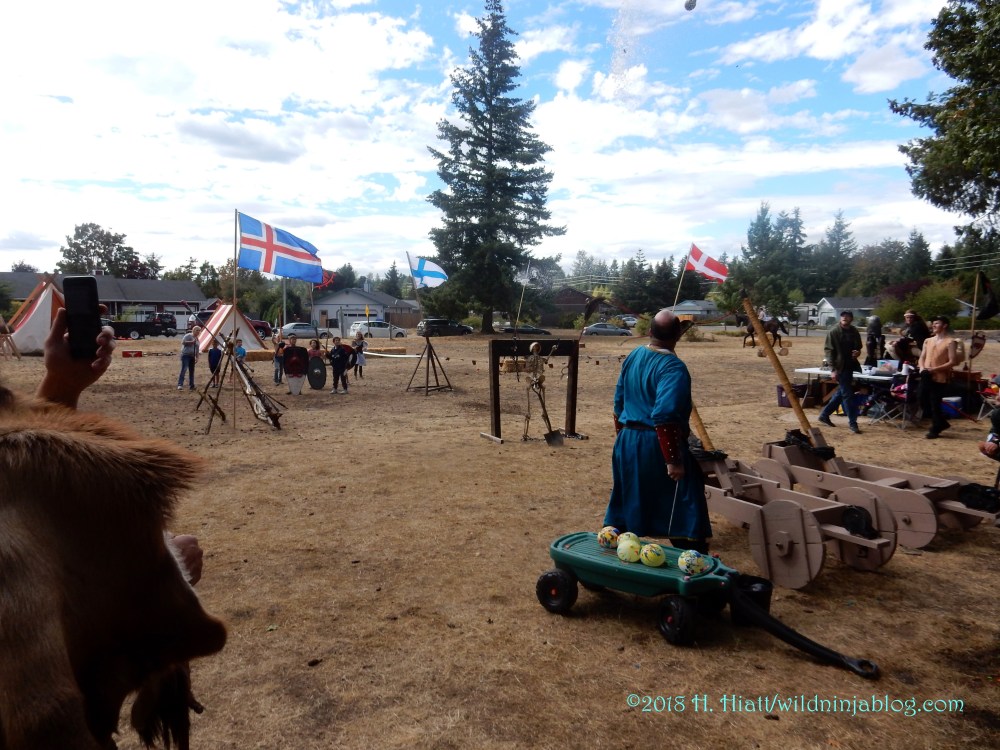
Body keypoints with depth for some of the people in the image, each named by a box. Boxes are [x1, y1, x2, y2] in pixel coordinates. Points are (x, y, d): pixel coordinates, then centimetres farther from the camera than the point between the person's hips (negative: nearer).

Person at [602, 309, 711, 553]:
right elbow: (664, 417, -27)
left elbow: (619, 402, 14)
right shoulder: (673, 367, -18)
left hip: (627, 441, 7)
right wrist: (673, 460, -23)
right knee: (683, 508, 5)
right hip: (657, 445, -7)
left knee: (628, 503, 19)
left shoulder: (632, 357, 6)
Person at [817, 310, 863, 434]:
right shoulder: (834, 332, -8)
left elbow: (858, 347, 21)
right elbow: (828, 350, -10)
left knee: (841, 393, 13)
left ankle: (824, 415, 26)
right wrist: (833, 369, -16)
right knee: (847, 394, -4)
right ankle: (852, 422, 3)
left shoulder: (854, 332, 8)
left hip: (850, 366, 6)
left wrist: (857, 352, -5)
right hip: (840, 367, -6)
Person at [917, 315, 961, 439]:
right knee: (923, 403, 10)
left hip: (940, 378, -7)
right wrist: (922, 368, -6)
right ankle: (942, 423, 29)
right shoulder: (928, 341, 14)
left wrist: (935, 369, -19)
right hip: (926, 377, 7)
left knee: (935, 404, -2)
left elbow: (952, 362, -12)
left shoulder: (950, 342, -7)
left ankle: (935, 430, 13)